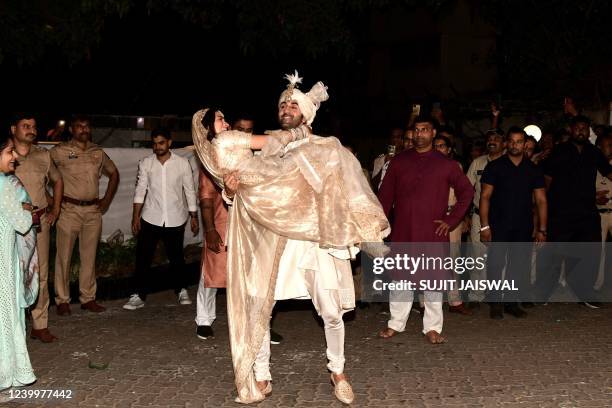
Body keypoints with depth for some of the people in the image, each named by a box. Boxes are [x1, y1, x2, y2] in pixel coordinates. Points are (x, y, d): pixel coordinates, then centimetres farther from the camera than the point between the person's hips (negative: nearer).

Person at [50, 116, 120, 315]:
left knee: (89, 256, 9)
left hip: (93, 211, 4)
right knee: (64, 256, -1)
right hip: (69, 209, -4)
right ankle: (62, 300, 8)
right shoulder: (60, 151, -3)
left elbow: (114, 173, 23)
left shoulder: (98, 152, 10)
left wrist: (107, 199, 14)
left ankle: (88, 298, 17)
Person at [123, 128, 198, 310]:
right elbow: (140, 190, 2)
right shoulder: (146, 163, 0)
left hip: (175, 219, 0)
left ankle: (182, 291, 28)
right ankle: (138, 296, 3)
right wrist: (135, 216, -3)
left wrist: (194, 217, 4)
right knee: (143, 257, -3)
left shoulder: (182, 163, -3)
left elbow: (190, 191, 3)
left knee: (176, 257, 10)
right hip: (151, 218, 1)